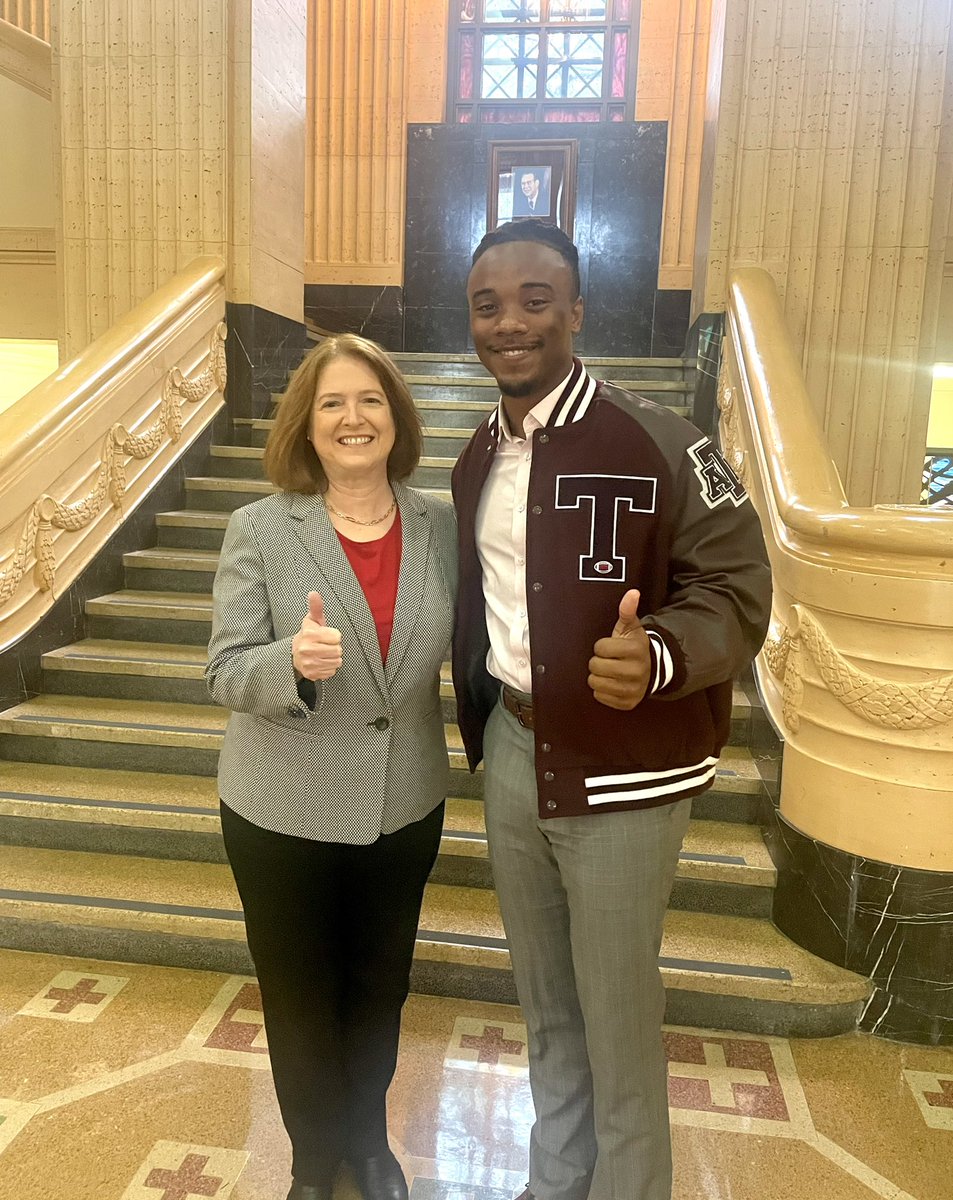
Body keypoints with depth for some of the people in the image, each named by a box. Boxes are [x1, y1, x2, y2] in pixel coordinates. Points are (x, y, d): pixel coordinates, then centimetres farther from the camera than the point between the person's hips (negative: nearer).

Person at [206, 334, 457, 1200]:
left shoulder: (441, 525, -5)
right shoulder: (260, 529, -12)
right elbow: (227, 674, -13)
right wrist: (294, 659, -32)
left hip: (405, 807, 2)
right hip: (285, 812, -2)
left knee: (379, 991, 23)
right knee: (301, 1001, 19)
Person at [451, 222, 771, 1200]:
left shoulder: (658, 444, -15)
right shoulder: (478, 459, 6)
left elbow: (735, 586, -15)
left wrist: (657, 656, -35)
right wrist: (483, 733, 13)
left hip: (621, 774, -6)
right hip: (511, 755, 6)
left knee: (617, 1018, 10)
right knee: (545, 1003, 23)